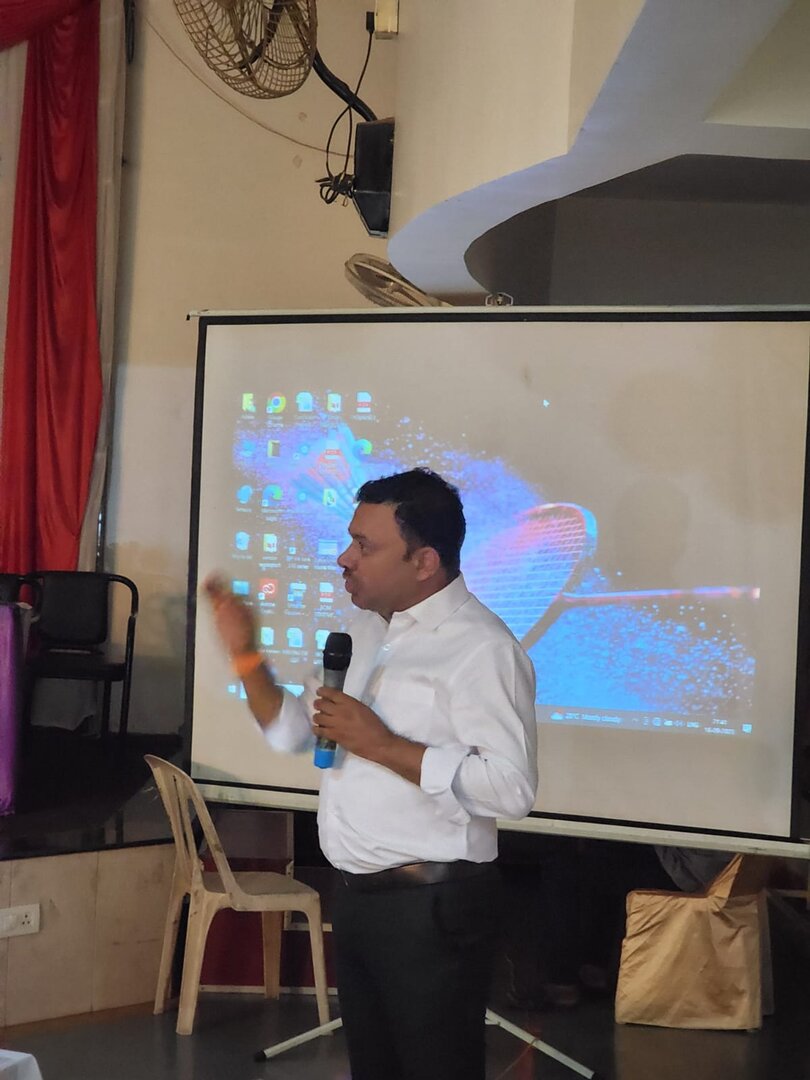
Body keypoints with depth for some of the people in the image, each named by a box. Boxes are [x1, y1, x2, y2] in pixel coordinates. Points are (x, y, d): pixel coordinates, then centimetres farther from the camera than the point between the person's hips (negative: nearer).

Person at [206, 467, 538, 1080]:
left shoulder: (482, 649, -17)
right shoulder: (365, 631, 11)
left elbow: (510, 788, -26)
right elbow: (294, 732, 19)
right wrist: (246, 656, 4)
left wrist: (381, 745, -23)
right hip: (358, 895, 9)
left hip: (431, 908, -8)